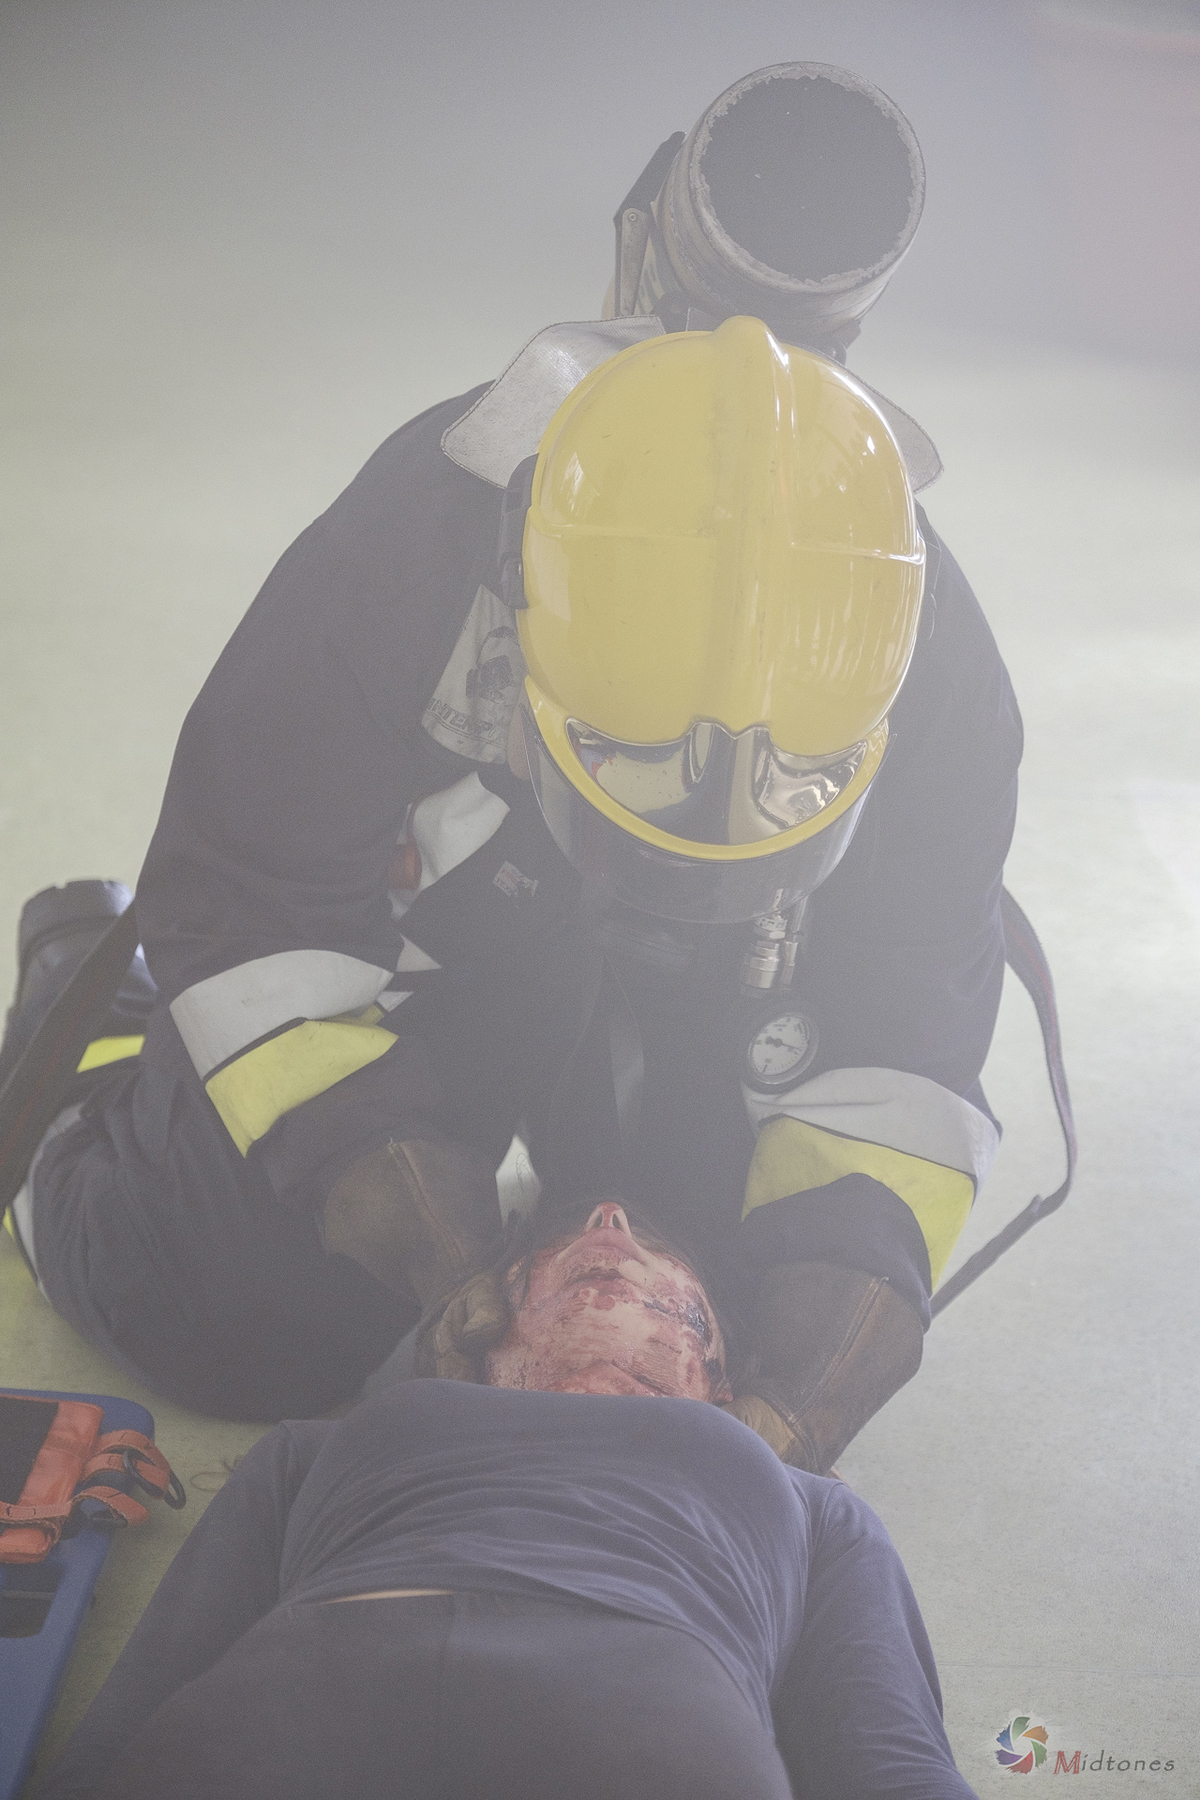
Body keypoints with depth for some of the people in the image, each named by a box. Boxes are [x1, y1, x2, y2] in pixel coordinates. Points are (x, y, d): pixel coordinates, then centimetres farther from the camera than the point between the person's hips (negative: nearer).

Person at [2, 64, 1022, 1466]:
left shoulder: (934, 665, -27)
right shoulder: (404, 554, -36)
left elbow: (906, 1026, -18)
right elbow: (241, 894, -24)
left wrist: (856, 1272, -31)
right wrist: (352, 1146, -33)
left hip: (703, 1013, 3)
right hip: (404, 953, -2)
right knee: (237, 1332, -5)